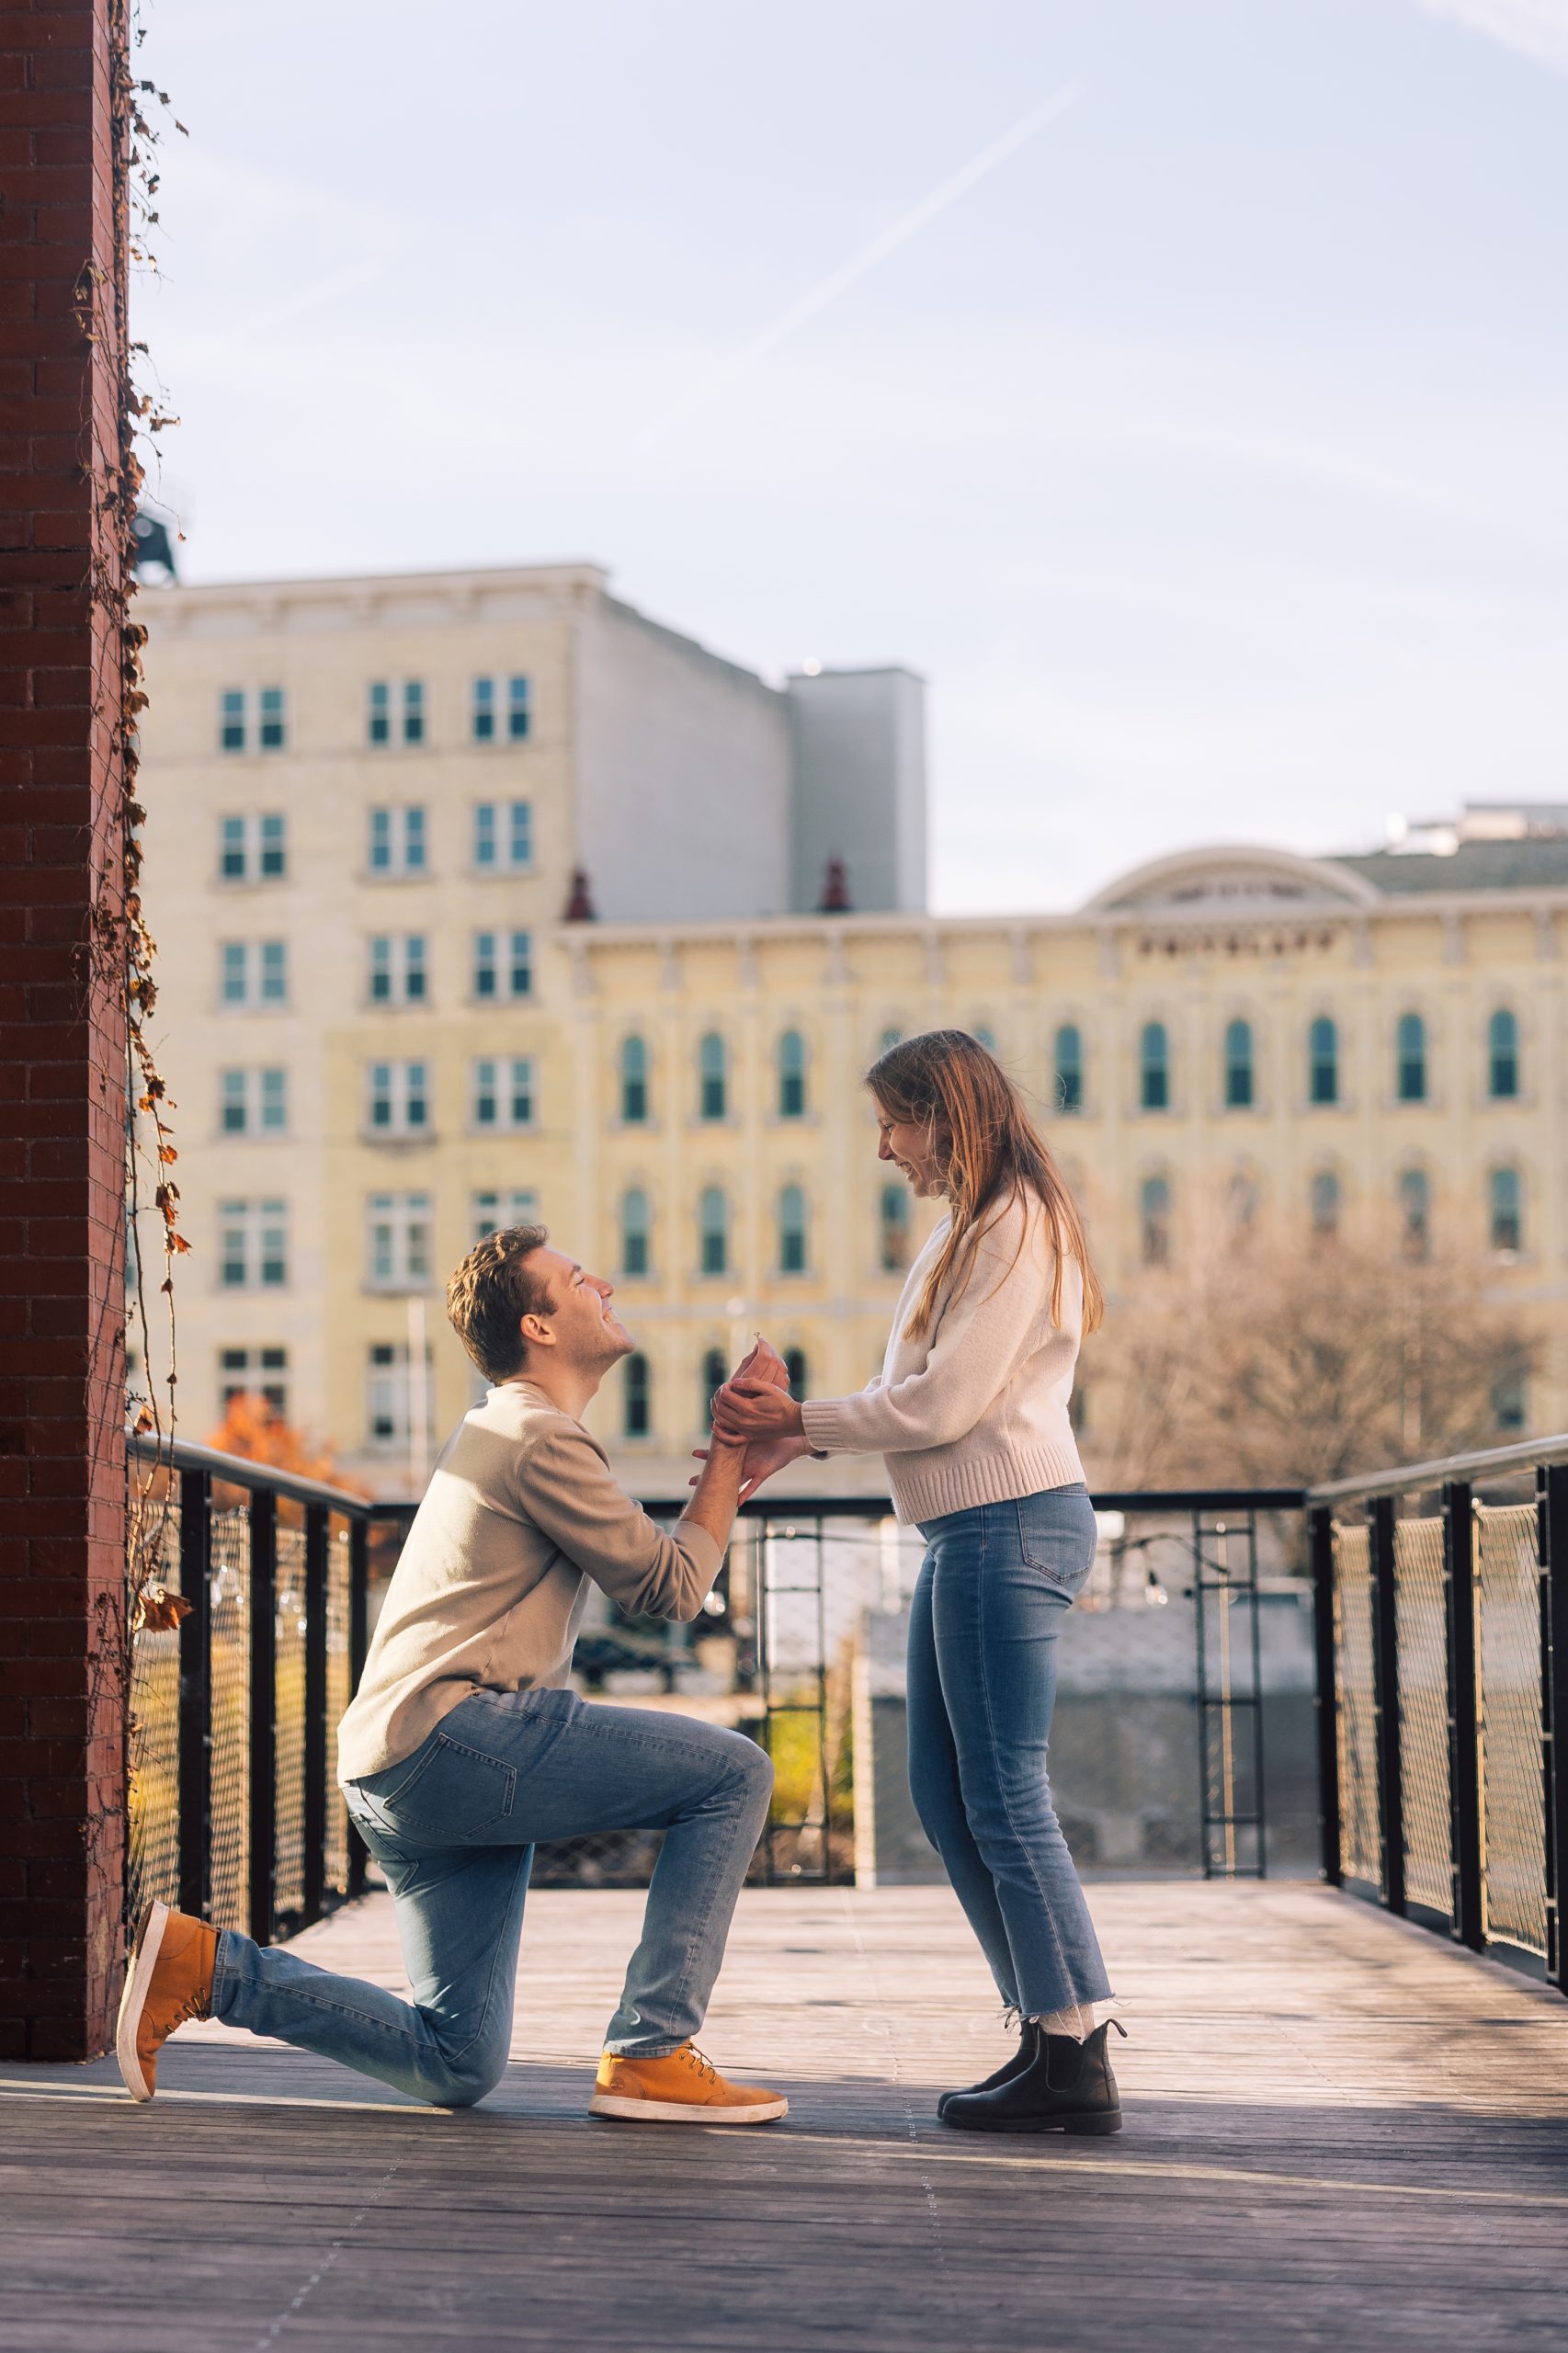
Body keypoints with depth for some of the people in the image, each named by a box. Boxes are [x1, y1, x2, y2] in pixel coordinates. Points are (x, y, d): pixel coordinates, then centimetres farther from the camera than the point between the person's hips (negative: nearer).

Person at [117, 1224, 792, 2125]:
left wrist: (737, 1459, 16)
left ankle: (203, 1961, 9)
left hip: (395, 1778, 10)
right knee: (735, 1771, -10)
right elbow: (672, 1586, -5)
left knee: (455, 2067, 11)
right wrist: (733, 1450, 4)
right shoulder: (542, 1438, -8)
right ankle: (650, 2055, -11)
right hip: (458, 1736, -10)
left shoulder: (505, 1431, 25)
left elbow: (646, 1580, 24)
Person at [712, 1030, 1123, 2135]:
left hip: (1011, 1526, -10)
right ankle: (1051, 2032, 15)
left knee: (1005, 1796, -9)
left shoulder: (1017, 1225, -12)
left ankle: (1078, 2065, -5)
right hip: (967, 1534, 10)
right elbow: (921, 1400, 19)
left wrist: (800, 1420, -7)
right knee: (946, 1794, 11)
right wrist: (791, 1441, 9)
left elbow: (945, 1403, -17)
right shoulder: (969, 1229, 19)